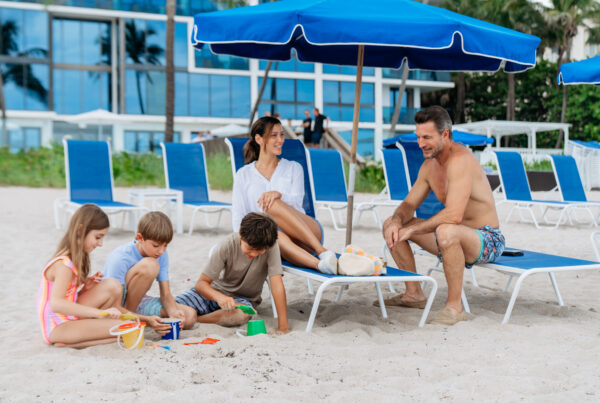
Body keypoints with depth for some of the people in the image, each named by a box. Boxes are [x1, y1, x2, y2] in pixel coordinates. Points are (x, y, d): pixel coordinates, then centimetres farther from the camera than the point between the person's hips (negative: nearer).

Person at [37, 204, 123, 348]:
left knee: (112, 286, -2)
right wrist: (99, 312, -38)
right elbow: (56, 304, -34)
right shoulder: (64, 265, -20)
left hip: (68, 319, 9)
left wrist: (87, 285, -7)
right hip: (57, 328, -9)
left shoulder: (76, 259, 11)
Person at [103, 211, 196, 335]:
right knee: (149, 265, -31)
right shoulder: (120, 259, -26)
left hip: (138, 303, 7)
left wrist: (173, 312, -29)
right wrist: (147, 319, -41)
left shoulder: (162, 255, -7)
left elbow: (166, 294, -6)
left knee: (189, 317, -16)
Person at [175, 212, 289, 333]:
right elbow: (201, 283, -19)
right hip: (216, 291, -1)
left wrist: (283, 327, -34)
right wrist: (219, 296, -41)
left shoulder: (271, 246, -23)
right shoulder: (226, 246, -21)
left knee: (241, 314, -38)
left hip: (244, 299, 1)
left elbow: (277, 285, -27)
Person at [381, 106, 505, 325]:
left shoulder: (460, 159, -24)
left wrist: (412, 229, -25)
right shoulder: (429, 165, 4)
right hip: (457, 236, 9)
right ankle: (414, 294, 14)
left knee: (447, 231, -42)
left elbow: (454, 215, -34)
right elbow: (409, 204, 10)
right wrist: (397, 221, -14)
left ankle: (455, 306, -24)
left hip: (487, 240, -9)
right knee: (390, 225, 6)